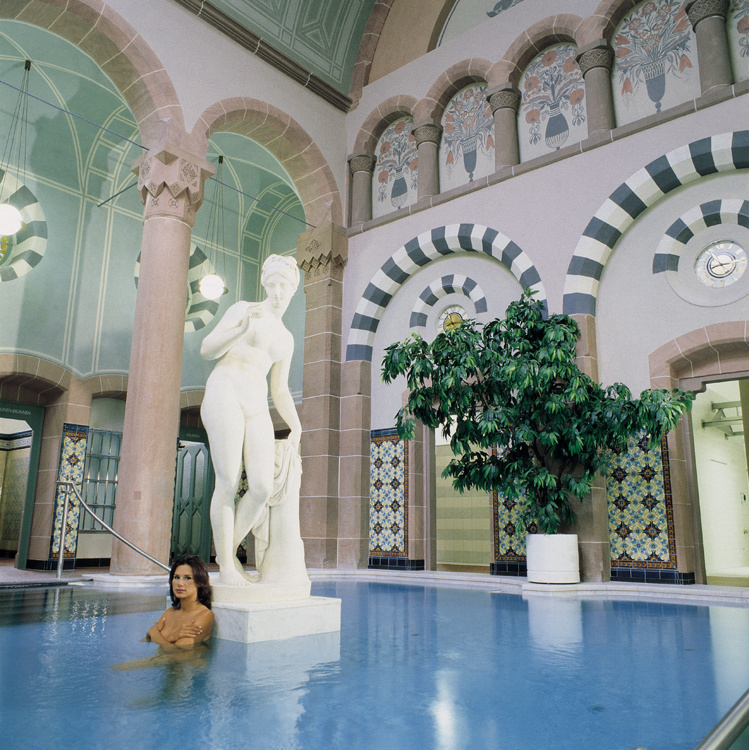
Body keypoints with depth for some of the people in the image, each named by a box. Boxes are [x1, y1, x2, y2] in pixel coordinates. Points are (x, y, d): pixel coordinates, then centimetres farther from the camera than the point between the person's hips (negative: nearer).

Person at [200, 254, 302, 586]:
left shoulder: (286, 339, 24)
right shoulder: (242, 309, 11)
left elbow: (280, 390, 24)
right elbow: (207, 349, 2)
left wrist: (295, 426, 10)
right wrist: (242, 329, -14)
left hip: (256, 407, 5)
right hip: (224, 393, -5)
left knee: (263, 487, -11)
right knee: (228, 483, -12)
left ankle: (229, 552, 9)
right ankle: (225, 567, -1)